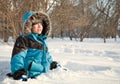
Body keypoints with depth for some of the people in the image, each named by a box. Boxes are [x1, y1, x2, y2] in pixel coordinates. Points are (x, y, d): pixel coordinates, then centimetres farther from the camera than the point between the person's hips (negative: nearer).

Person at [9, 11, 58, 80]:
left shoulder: (43, 40, 22)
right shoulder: (23, 39, -3)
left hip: (44, 74, 7)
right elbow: (17, 56, -14)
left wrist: (52, 63, 39)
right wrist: (17, 70, -27)